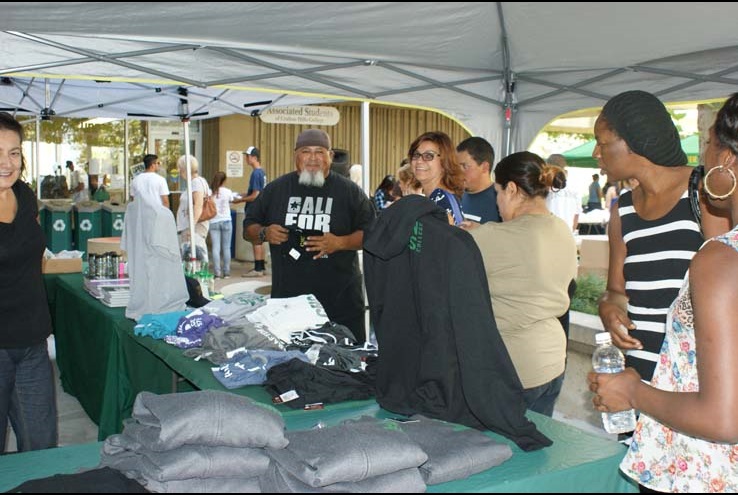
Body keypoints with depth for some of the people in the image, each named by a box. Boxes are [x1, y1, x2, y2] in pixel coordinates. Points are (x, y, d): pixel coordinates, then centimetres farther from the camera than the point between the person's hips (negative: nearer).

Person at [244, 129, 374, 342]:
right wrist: (265, 233, -6)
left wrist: (339, 243, -15)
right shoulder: (276, 189, 10)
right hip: (286, 298, 2)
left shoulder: (350, 191, 3)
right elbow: (250, 227, 16)